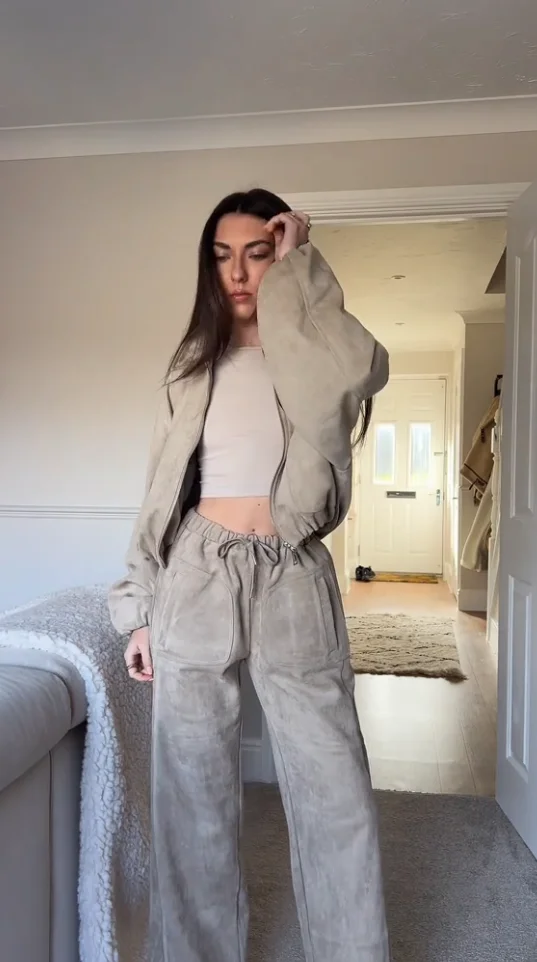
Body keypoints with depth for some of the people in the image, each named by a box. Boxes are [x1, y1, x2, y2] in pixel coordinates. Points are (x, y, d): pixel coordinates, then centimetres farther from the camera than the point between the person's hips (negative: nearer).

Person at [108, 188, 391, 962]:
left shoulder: (316, 355, 4)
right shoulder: (195, 362, 11)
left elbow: (358, 373, -23)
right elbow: (163, 488, 10)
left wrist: (297, 271, -9)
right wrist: (141, 607, 6)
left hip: (293, 582, -2)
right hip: (197, 582, 2)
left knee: (334, 790, 4)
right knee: (193, 789, 10)